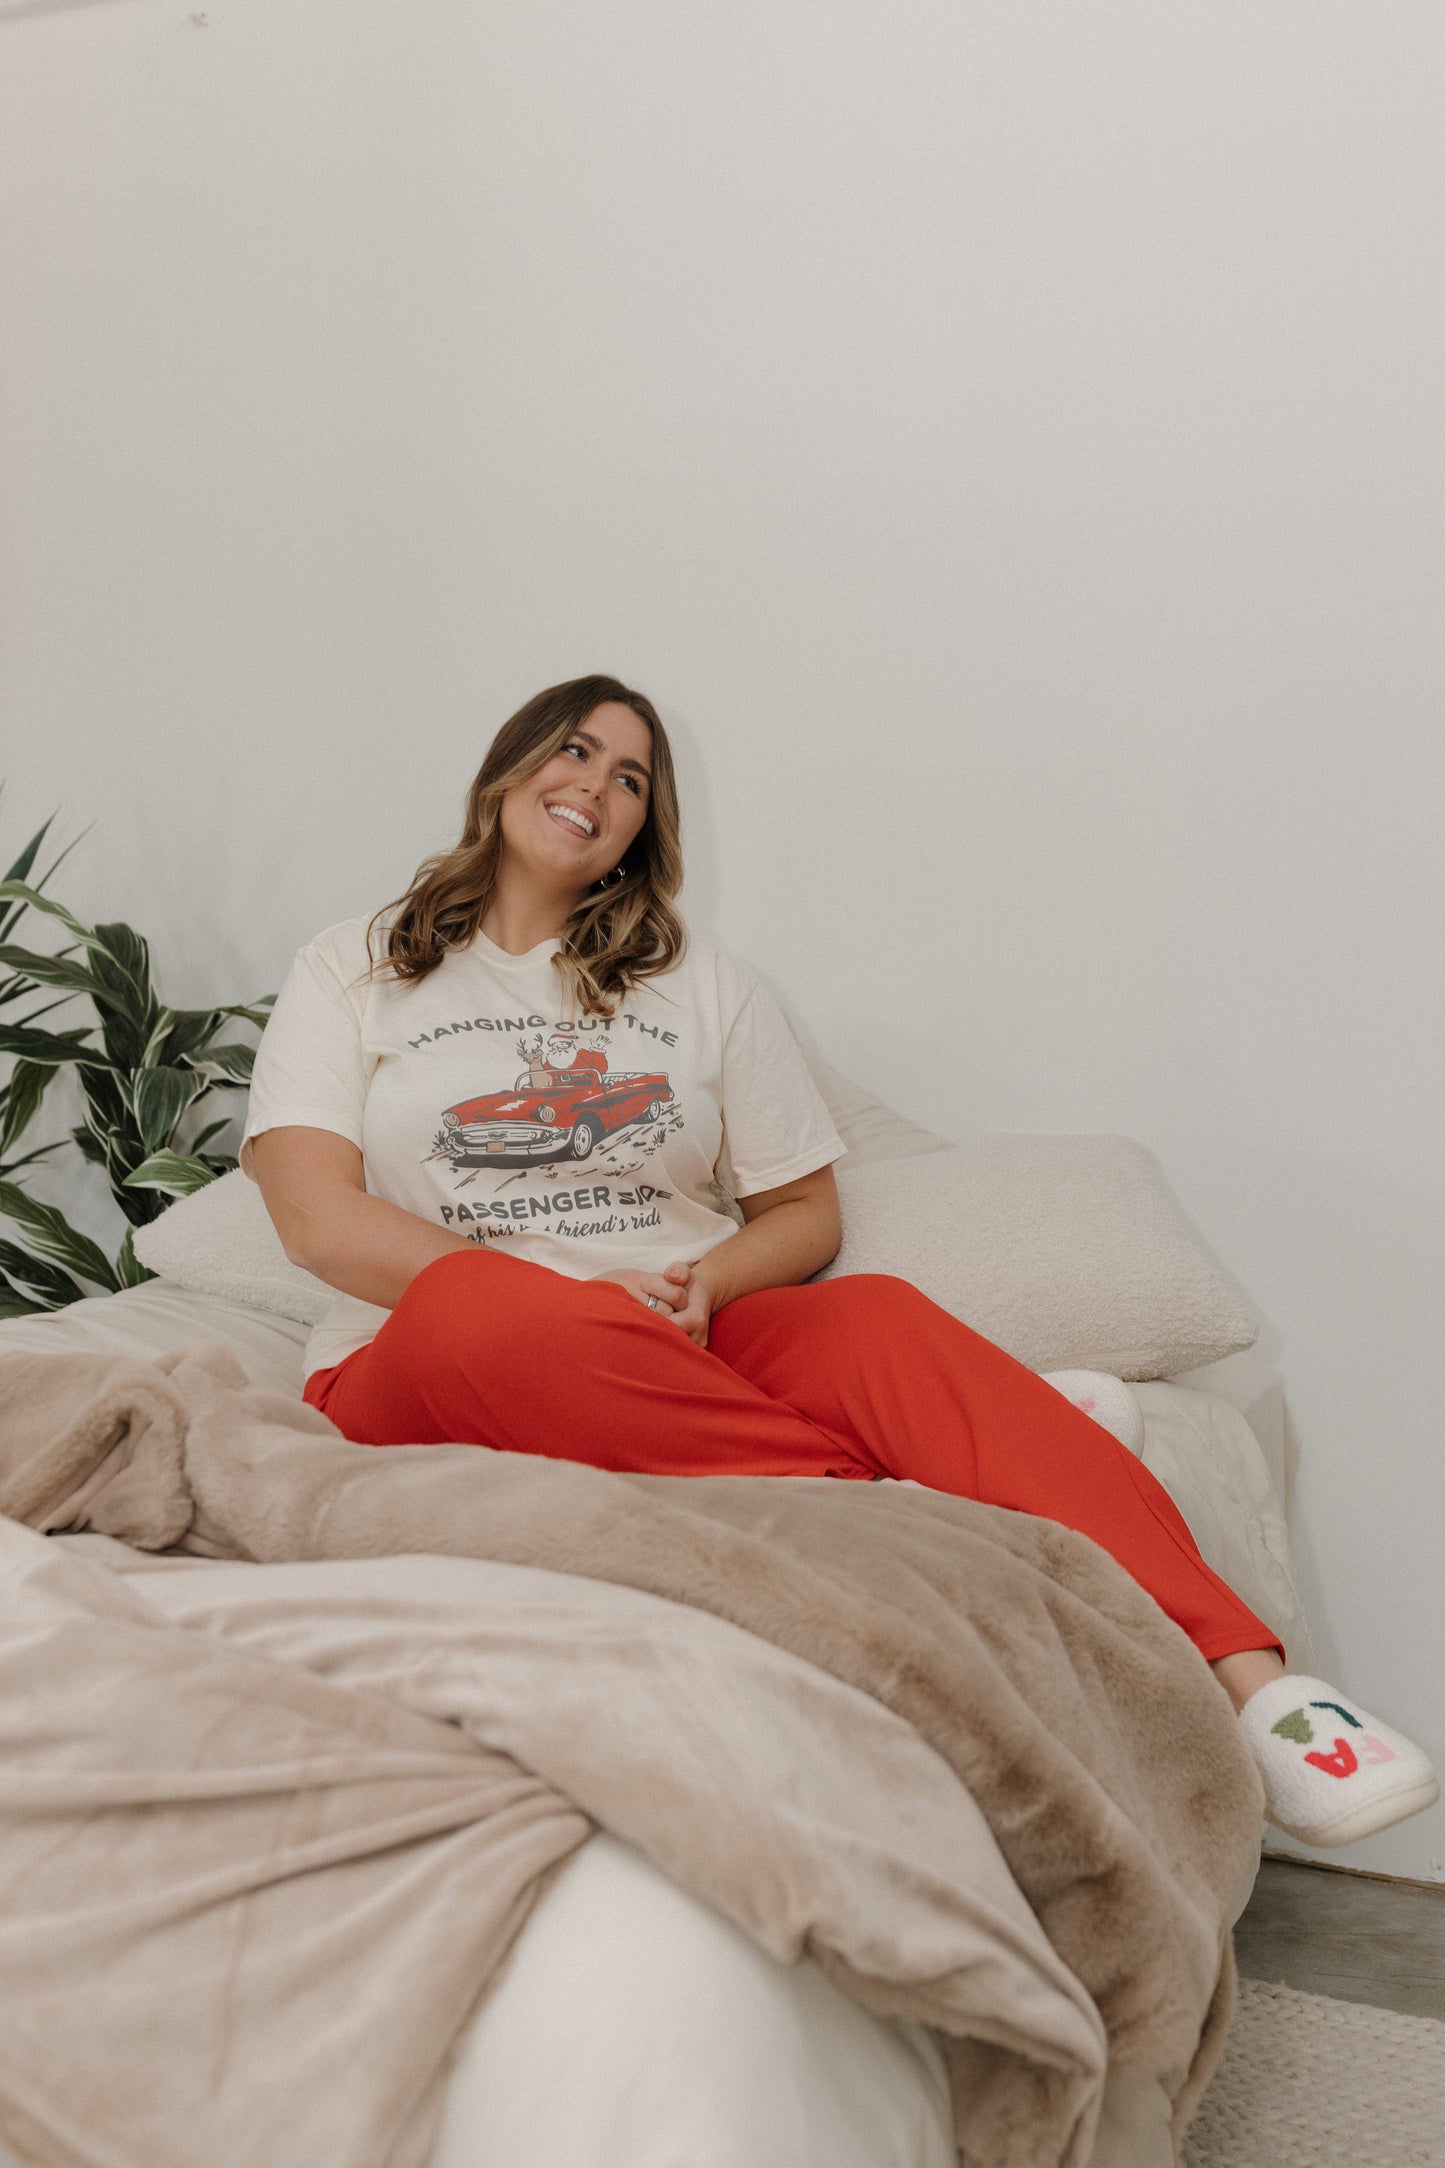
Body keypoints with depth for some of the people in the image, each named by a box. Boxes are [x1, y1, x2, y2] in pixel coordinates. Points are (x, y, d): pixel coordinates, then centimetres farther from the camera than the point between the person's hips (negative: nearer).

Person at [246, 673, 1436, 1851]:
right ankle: (877, 1502, -37)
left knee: (880, 1323, -31)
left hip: (689, 1349, 2)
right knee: (472, 1310, -38)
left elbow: (806, 1212, 16)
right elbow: (321, 1218, -2)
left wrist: (705, 1285, -8)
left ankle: (1246, 1681, -43)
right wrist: (581, 1303, -14)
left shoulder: (704, 986, 19)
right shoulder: (353, 970, 13)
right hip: (425, 1370, -1)